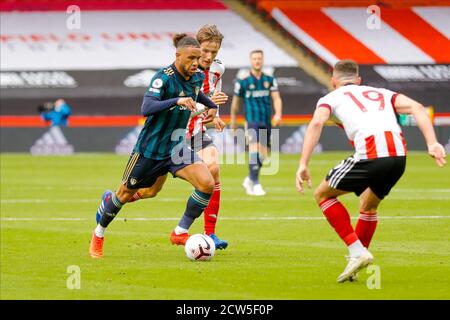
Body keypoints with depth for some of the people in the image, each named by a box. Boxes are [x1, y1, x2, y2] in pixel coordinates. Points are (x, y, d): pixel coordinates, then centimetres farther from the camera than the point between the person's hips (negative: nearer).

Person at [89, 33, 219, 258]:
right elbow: (146, 108, -37)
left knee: (207, 184, -18)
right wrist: (177, 101, -45)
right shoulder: (164, 77, -23)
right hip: (151, 147, -5)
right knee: (126, 194, 10)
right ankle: (98, 235, 36)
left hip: (177, 147, 5)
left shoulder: (197, 77, -1)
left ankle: (180, 233, -3)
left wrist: (212, 106, 14)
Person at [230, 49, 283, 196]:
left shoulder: (270, 79, 8)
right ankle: (255, 184, -18)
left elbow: (276, 98, 0)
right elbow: (235, 102, 10)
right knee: (254, 150, -19)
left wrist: (278, 114, -17)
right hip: (252, 120, -4)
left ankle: (249, 180, 29)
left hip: (267, 122, 4)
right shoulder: (242, 80, 0)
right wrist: (233, 121, 15)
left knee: (262, 155, 9)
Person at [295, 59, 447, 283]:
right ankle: (355, 264, 31)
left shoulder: (331, 98, 21)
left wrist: (303, 164, -7)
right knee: (368, 207, 30)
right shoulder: (382, 93, 32)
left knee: (323, 195, 16)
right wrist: (432, 143, 6)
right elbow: (416, 107, 16)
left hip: (370, 154, -5)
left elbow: (316, 123, -1)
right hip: (399, 155, 5)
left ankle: (357, 251, 5)